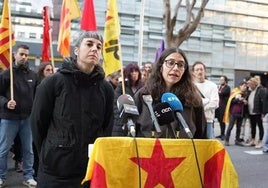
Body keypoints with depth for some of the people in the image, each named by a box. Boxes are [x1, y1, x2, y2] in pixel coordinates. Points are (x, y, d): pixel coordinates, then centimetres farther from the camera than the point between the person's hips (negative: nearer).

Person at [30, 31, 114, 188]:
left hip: (93, 170, 3)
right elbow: (38, 123, 0)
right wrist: (50, 153, 4)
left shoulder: (106, 88, 3)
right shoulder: (53, 82, -5)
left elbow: (107, 128, 9)